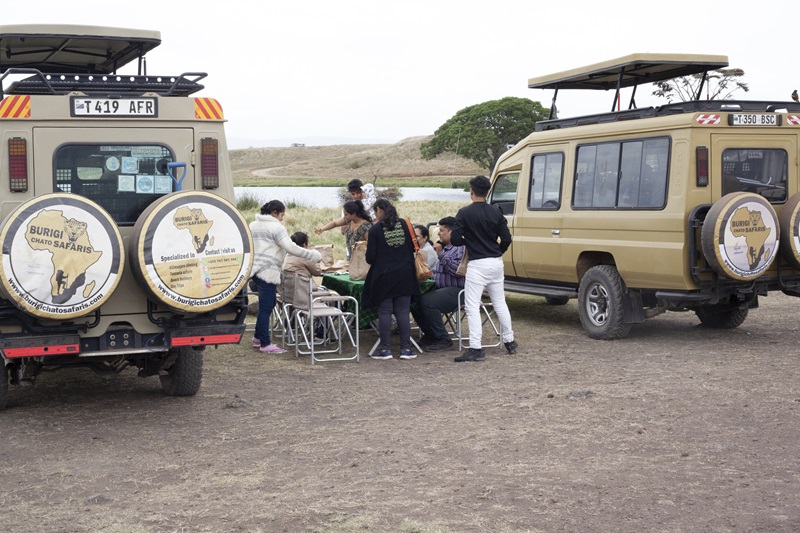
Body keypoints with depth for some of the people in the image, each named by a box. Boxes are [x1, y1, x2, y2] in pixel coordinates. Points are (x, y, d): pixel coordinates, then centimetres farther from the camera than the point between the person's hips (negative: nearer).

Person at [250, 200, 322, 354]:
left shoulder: (253, 225, 18)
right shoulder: (276, 227, -9)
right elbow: (291, 248, -17)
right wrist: (314, 255, -13)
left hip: (255, 268, 9)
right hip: (268, 271, -9)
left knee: (265, 305, 18)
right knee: (266, 307, -6)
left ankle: (258, 338, 23)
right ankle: (265, 344, -4)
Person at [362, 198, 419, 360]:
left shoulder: (376, 229, -7)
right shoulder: (404, 224, 3)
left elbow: (370, 257, -8)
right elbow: (414, 247, 10)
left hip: (384, 276, -3)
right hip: (405, 275, 3)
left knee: (384, 312, 4)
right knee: (403, 312, 5)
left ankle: (385, 349, 6)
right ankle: (406, 348, 6)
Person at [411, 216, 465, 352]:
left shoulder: (461, 248, -11)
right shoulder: (444, 248, 20)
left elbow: (459, 271, -26)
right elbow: (436, 270, 32)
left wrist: (441, 256, -23)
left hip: (456, 290, -10)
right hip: (440, 288, 10)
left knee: (427, 301, -30)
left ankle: (443, 340, -16)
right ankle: (430, 334, 9)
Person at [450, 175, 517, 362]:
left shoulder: (465, 213, -8)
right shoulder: (496, 213, 5)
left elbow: (455, 239, -12)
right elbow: (506, 238, 4)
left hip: (477, 264, -6)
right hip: (496, 263, 6)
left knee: (472, 306, -5)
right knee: (500, 303, 18)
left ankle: (476, 349, -11)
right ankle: (509, 341, 28)